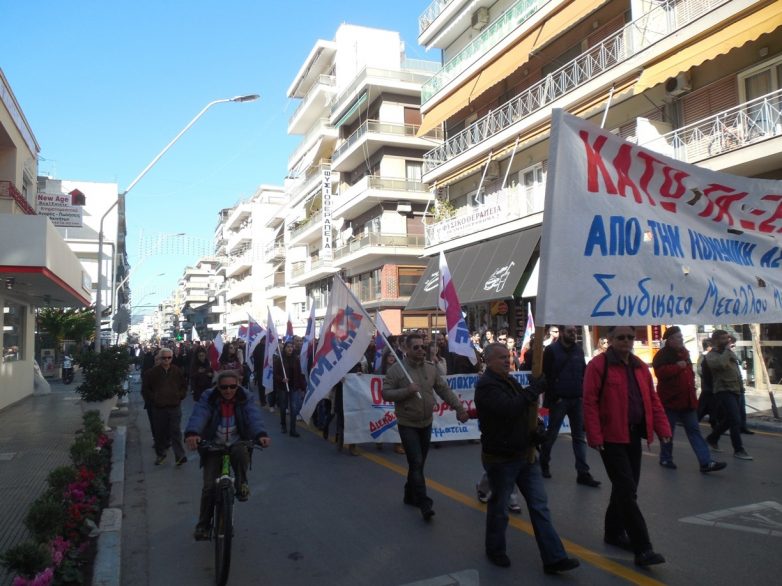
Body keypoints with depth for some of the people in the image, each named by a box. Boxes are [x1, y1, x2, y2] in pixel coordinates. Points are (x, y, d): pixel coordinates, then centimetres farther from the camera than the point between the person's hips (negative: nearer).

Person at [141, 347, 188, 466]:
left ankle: (180, 456, -5)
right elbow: (145, 389, 6)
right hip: (158, 407, 0)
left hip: (175, 407, 0)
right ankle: (160, 454, 27)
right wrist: (153, 398, -1)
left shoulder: (177, 371, 1)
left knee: (176, 432, -3)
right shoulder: (152, 372, -2)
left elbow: (184, 386, 14)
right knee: (159, 432, 10)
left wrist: (180, 396, 1)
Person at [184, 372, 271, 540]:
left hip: (237, 445, 0)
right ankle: (203, 525, 15)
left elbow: (254, 417, -25)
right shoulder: (208, 398, -11)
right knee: (209, 486, -7)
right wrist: (192, 433, -52)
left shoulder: (245, 398, -10)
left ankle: (241, 484, -8)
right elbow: (199, 415, -29)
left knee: (241, 452, -35)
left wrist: (261, 434, -46)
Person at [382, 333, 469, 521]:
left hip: (426, 424, 5)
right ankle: (424, 504, -6)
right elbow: (386, 393, -12)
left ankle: (410, 495, 32)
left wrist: (459, 407, 0)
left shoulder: (431, 368, 4)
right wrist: (406, 391, -24)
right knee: (416, 463, -10)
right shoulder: (396, 369, -11)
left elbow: (444, 390, 7)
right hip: (407, 425, -5)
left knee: (419, 463, 15)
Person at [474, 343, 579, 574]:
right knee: (499, 507, 9)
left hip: (525, 454, 8)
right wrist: (535, 389, -29)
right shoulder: (486, 385, -18)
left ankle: (554, 558, 10)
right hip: (501, 458, -8)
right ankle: (495, 551, 29)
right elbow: (509, 408, -34)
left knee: (539, 505, 6)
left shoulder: (510, 381, 12)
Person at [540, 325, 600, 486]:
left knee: (579, 436, 5)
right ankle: (543, 464, 27)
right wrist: (554, 398, -14)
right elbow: (546, 376, -12)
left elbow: (584, 373, 13)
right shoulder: (551, 350, -8)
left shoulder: (578, 350, 9)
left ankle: (583, 473, 9)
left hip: (577, 400, 5)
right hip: (559, 400, -5)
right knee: (552, 434, 9)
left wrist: (583, 393, 1)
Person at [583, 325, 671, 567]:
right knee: (628, 491, -6)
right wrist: (595, 436, -19)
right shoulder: (598, 365, -11)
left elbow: (652, 399, 13)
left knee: (624, 488, 16)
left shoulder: (640, 366, 11)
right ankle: (642, 549, -1)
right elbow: (589, 403, -14)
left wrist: (663, 428, 4)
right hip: (611, 438, -7)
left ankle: (613, 532, 34)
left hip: (634, 436, 7)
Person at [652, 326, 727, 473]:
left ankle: (705, 462, 3)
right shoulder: (662, 355, -12)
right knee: (668, 432, 4)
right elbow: (661, 373, -28)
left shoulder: (683, 352, 13)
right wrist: (677, 366, -21)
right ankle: (665, 459, 19)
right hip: (670, 400, -7)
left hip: (687, 400, 7)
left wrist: (691, 385, 15)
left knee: (694, 431, 4)